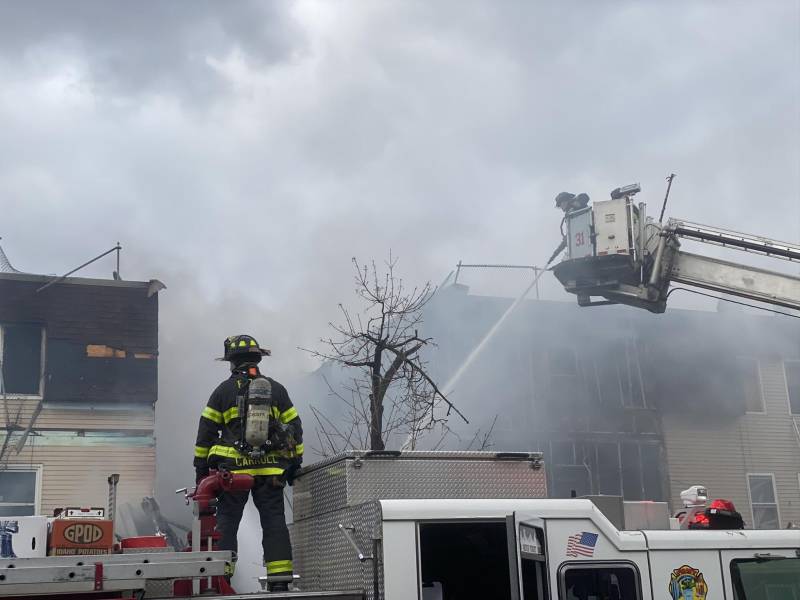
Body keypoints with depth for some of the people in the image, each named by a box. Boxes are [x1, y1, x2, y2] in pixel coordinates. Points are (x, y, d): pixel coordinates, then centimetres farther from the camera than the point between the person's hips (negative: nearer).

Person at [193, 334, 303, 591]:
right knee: (274, 522, 5)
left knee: (226, 522, 5)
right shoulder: (276, 389, 8)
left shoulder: (224, 390, 1)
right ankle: (280, 580, 2)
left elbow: (206, 432, 2)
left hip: (234, 469, -2)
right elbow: (294, 428, 9)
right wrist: (295, 465, 16)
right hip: (271, 471, 2)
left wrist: (201, 468, 10)